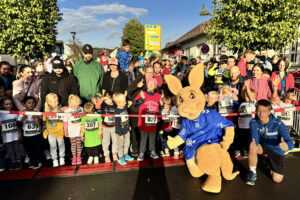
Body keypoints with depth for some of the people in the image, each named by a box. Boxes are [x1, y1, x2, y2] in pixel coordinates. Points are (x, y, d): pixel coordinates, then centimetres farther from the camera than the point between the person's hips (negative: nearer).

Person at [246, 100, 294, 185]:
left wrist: (286, 146, -57)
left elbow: (290, 143, -32)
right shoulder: (254, 122, -22)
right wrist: (253, 144, -55)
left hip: (276, 149, 0)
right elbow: (254, 139, -29)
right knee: (252, 148, -35)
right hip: (262, 145, 1)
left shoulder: (278, 124, -27)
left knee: (277, 179, -2)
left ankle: (272, 164, 32)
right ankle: (253, 173, -10)